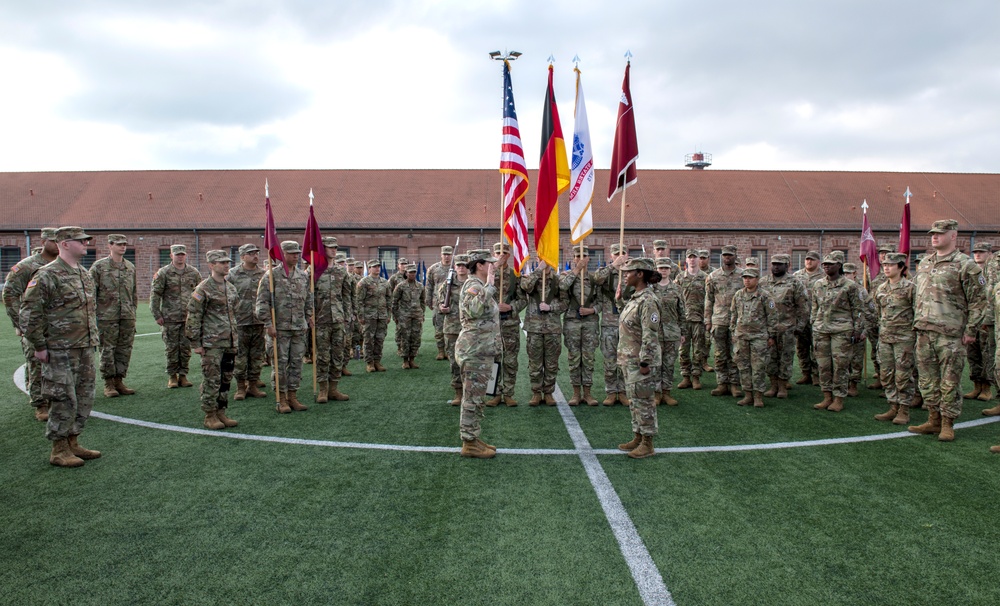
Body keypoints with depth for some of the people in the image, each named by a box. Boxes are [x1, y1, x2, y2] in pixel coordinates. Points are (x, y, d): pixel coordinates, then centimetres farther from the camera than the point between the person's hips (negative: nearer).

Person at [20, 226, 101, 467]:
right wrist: (38, 346, -12)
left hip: (85, 348, 8)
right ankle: (59, 450, 11)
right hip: (60, 350, -8)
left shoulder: (85, 274, 13)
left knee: (84, 398, 12)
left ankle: (73, 443, 25)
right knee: (64, 400, -2)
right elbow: (30, 313, -13)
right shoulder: (47, 275, -12)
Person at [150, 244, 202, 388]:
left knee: (186, 348, 4)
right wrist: (157, 315, -4)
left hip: (189, 317, 2)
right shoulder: (163, 273, 0)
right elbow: (154, 294, 0)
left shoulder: (194, 273, 7)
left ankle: (183, 375, 14)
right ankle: (172, 376, 15)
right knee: (172, 348, 3)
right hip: (170, 318, -2)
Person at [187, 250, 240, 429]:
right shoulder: (203, 289, -9)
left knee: (226, 379, 11)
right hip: (211, 344, -7)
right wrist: (195, 343, -11)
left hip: (230, 343, 7)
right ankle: (210, 416, 8)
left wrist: (236, 338, 20)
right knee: (211, 380, -2)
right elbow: (193, 317, -9)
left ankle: (221, 413, 21)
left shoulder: (231, 288, 13)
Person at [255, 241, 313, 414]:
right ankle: (281, 398, 9)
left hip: (300, 327, 5)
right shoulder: (272, 274, -4)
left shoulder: (303, 275, 11)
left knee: (297, 362, 7)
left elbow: (308, 299, 21)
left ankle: (293, 396, 17)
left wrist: (309, 317, 13)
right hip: (280, 328, -5)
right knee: (280, 363, 0)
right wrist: (268, 324, -12)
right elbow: (262, 302, -7)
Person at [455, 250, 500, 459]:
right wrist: (489, 285, -33)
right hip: (474, 350, -11)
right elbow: (474, 310, -36)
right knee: (473, 397, -5)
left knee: (475, 397, 14)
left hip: (480, 349, 11)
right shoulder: (473, 285, -15)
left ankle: (472, 439, 22)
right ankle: (469, 443, 2)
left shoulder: (479, 286, 18)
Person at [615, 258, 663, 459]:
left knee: (643, 401, 0)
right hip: (630, 359, 10)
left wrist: (645, 362, -22)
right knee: (634, 400, 16)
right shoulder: (635, 298, 12)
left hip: (641, 361, -10)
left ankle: (647, 444, 9)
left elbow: (650, 335, -22)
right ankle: (638, 437, 27)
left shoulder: (648, 301, -19)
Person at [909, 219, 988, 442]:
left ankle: (947, 424, 11)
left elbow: (978, 301, -6)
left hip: (950, 334, -6)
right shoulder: (924, 263, 15)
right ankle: (934, 420, 22)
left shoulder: (966, 265, -5)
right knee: (928, 379, 11)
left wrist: (970, 331, -9)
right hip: (924, 332, 6)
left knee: (949, 381, 1)